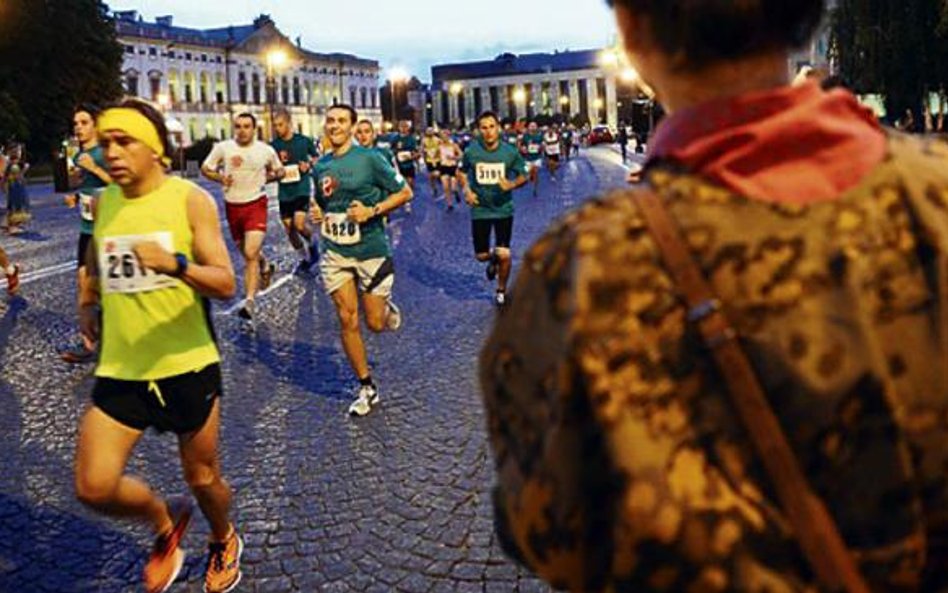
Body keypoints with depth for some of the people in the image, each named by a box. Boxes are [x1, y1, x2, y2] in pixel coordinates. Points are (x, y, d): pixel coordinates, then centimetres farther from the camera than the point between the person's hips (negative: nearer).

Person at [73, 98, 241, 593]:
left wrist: (175, 264, -33)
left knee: (203, 479, 12)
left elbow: (225, 285, -17)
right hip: (120, 370, 4)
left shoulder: (191, 200, -11)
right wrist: (88, 302, 13)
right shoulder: (102, 203, 2)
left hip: (188, 366, -3)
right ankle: (165, 521, 28)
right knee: (94, 488, -5)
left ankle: (224, 541, 46)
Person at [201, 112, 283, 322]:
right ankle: (265, 267, 52)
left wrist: (266, 177, -7)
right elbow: (205, 169, 8)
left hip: (256, 204, -3)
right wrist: (220, 178, -12)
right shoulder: (223, 147, -3)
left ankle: (249, 302, -16)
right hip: (232, 205, 3)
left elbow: (279, 171, 13)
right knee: (245, 251, 19)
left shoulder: (266, 150, -4)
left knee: (251, 254, -16)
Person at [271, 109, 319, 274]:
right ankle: (304, 258, 26)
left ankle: (312, 244, 14)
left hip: (302, 189, -3)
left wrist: (309, 165, -10)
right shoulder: (274, 145, 1)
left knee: (299, 225, -18)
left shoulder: (304, 141, -4)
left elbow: (316, 158, 10)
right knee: (289, 229, 7)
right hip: (284, 192, 4)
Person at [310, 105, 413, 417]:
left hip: (371, 250, -4)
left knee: (375, 323, 2)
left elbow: (405, 192, -6)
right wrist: (316, 213, 1)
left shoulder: (369, 158, -8)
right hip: (335, 252, 4)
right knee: (347, 319, -1)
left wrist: (372, 210, -18)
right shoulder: (320, 166, 8)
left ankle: (387, 307, 42)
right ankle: (366, 387, 14)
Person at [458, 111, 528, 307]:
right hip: (480, 210, 1)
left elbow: (523, 176, 2)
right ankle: (493, 260, 45)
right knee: (481, 255, 6)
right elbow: (461, 173, 11)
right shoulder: (471, 152, -6)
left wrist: (512, 184, -20)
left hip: (504, 209, -1)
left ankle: (501, 290, 21)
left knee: (504, 255, -5)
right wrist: (466, 190, -7)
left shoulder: (510, 152, -8)